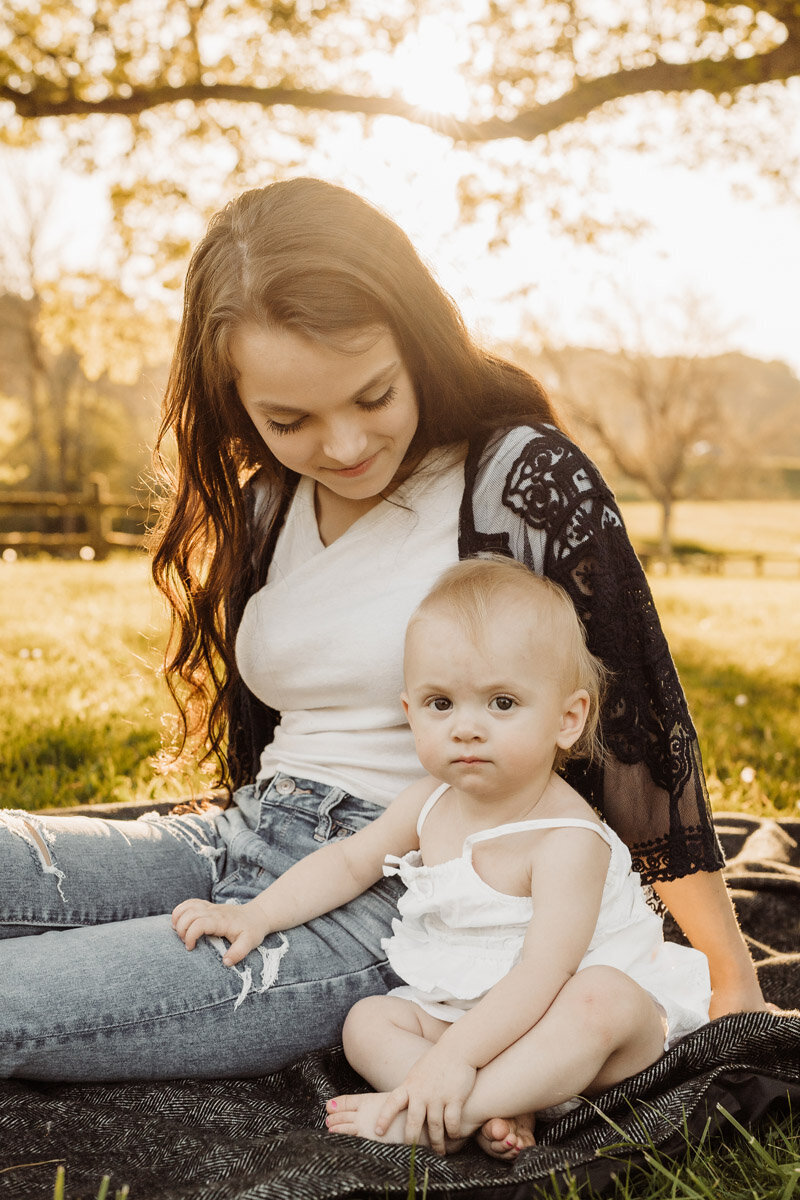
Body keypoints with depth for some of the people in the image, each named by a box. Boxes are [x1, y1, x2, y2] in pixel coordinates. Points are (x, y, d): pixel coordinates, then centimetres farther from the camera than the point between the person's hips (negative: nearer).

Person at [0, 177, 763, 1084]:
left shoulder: (526, 481, -10)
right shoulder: (266, 505, 9)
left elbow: (640, 727, -7)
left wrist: (732, 983, -3)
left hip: (403, 899, -6)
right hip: (245, 839, 6)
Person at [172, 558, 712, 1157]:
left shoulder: (568, 838, -25)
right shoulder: (431, 802, -4)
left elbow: (542, 973, -32)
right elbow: (348, 862, 9)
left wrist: (456, 1055, -40)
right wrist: (254, 915, -1)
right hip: (468, 1012, 7)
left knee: (603, 1000, -37)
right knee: (367, 1021, -9)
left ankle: (420, 1117, -37)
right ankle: (497, 1112, -28)